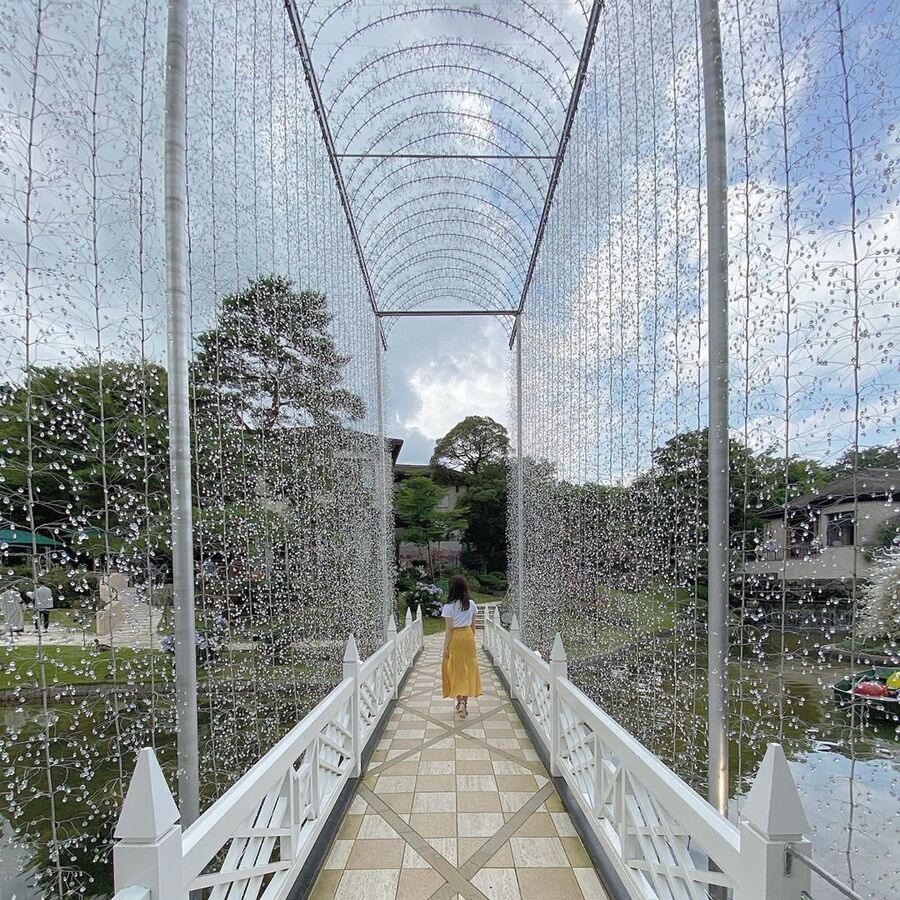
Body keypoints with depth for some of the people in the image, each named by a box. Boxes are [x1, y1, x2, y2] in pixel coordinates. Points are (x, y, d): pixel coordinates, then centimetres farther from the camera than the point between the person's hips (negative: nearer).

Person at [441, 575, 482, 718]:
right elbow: (473, 625, 6)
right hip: (468, 636, 3)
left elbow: (449, 629, -13)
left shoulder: (449, 606, -15)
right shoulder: (471, 604, -2)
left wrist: (445, 647, -6)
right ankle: (464, 701, 7)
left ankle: (460, 701, 5)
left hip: (455, 638, -3)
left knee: (456, 670, 9)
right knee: (468, 669, 10)